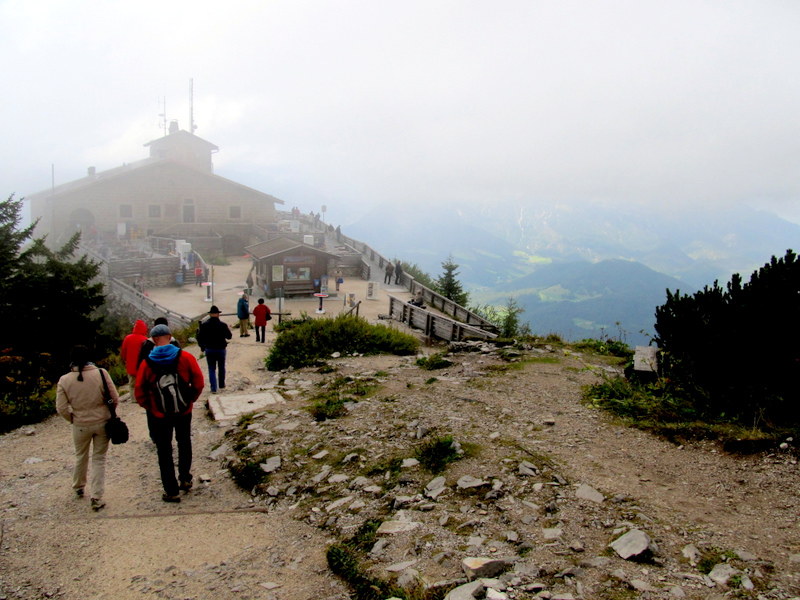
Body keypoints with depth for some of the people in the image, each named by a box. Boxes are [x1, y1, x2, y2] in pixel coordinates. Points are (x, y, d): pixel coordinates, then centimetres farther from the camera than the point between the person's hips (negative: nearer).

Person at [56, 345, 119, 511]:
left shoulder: (64, 380, -11)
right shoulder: (101, 373, -15)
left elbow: (61, 408, -7)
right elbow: (115, 399, -10)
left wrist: (73, 418, 11)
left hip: (80, 426, 1)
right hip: (102, 423, -1)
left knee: (80, 457, 24)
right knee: (99, 459, 11)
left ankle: (79, 487, 45)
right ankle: (96, 497, 8)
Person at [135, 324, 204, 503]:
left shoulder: (147, 364, -12)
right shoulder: (186, 358, -11)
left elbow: (139, 393, -8)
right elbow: (199, 382, -8)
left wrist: (149, 407, 7)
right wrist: (190, 399, 6)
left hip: (159, 415, -1)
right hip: (184, 412, 1)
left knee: (164, 451, 11)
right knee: (184, 444, 25)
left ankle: (172, 491, 15)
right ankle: (185, 479, 32)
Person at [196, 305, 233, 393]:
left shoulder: (204, 325, -6)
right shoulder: (222, 325, -12)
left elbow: (200, 338, -3)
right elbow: (229, 336, -3)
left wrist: (202, 347, 12)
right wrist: (229, 330, 17)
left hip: (209, 350, 1)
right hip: (221, 349, -1)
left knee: (211, 369, 7)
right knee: (221, 368, 18)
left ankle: (213, 388, 0)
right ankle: (221, 385, 28)